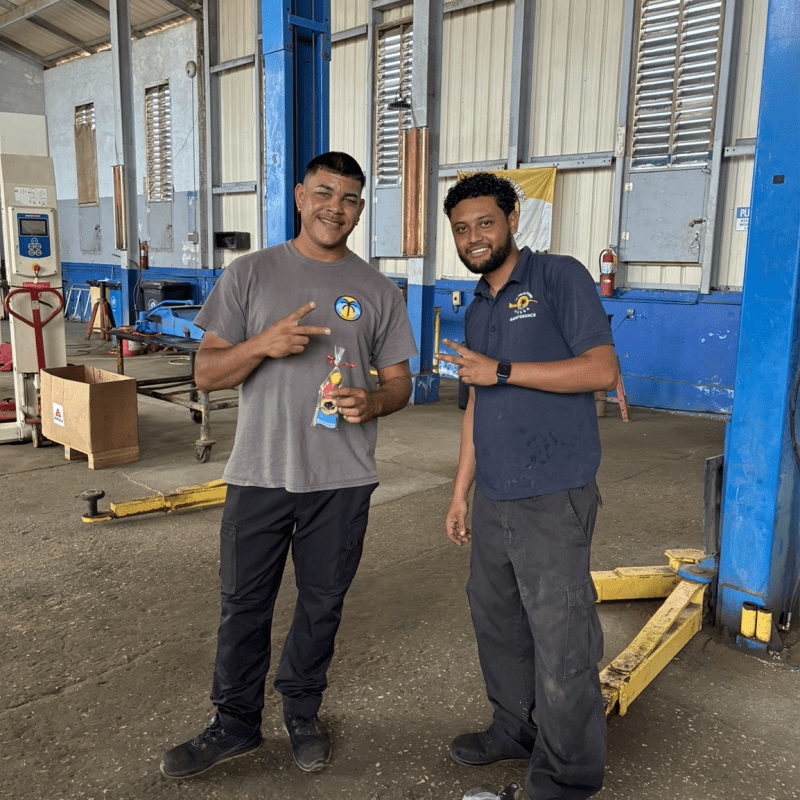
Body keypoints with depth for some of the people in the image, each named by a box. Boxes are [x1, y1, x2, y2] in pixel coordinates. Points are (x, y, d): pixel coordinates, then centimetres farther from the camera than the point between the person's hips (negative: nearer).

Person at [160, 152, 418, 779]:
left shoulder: (378, 291, 5)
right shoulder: (250, 274, 2)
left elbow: (399, 381, 8)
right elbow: (206, 374, 0)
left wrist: (372, 402, -15)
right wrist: (262, 344, -19)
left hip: (343, 480, 1)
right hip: (260, 471, 0)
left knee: (322, 604, 14)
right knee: (244, 604, 10)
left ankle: (303, 714, 37)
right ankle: (236, 723, 31)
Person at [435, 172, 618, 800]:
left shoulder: (561, 278, -6)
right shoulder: (477, 311, 16)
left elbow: (601, 369, -14)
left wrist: (501, 370, -17)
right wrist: (460, 493, 18)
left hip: (553, 498, -7)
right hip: (494, 499, 8)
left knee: (561, 641, 0)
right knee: (496, 619, 18)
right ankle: (515, 730, 38)